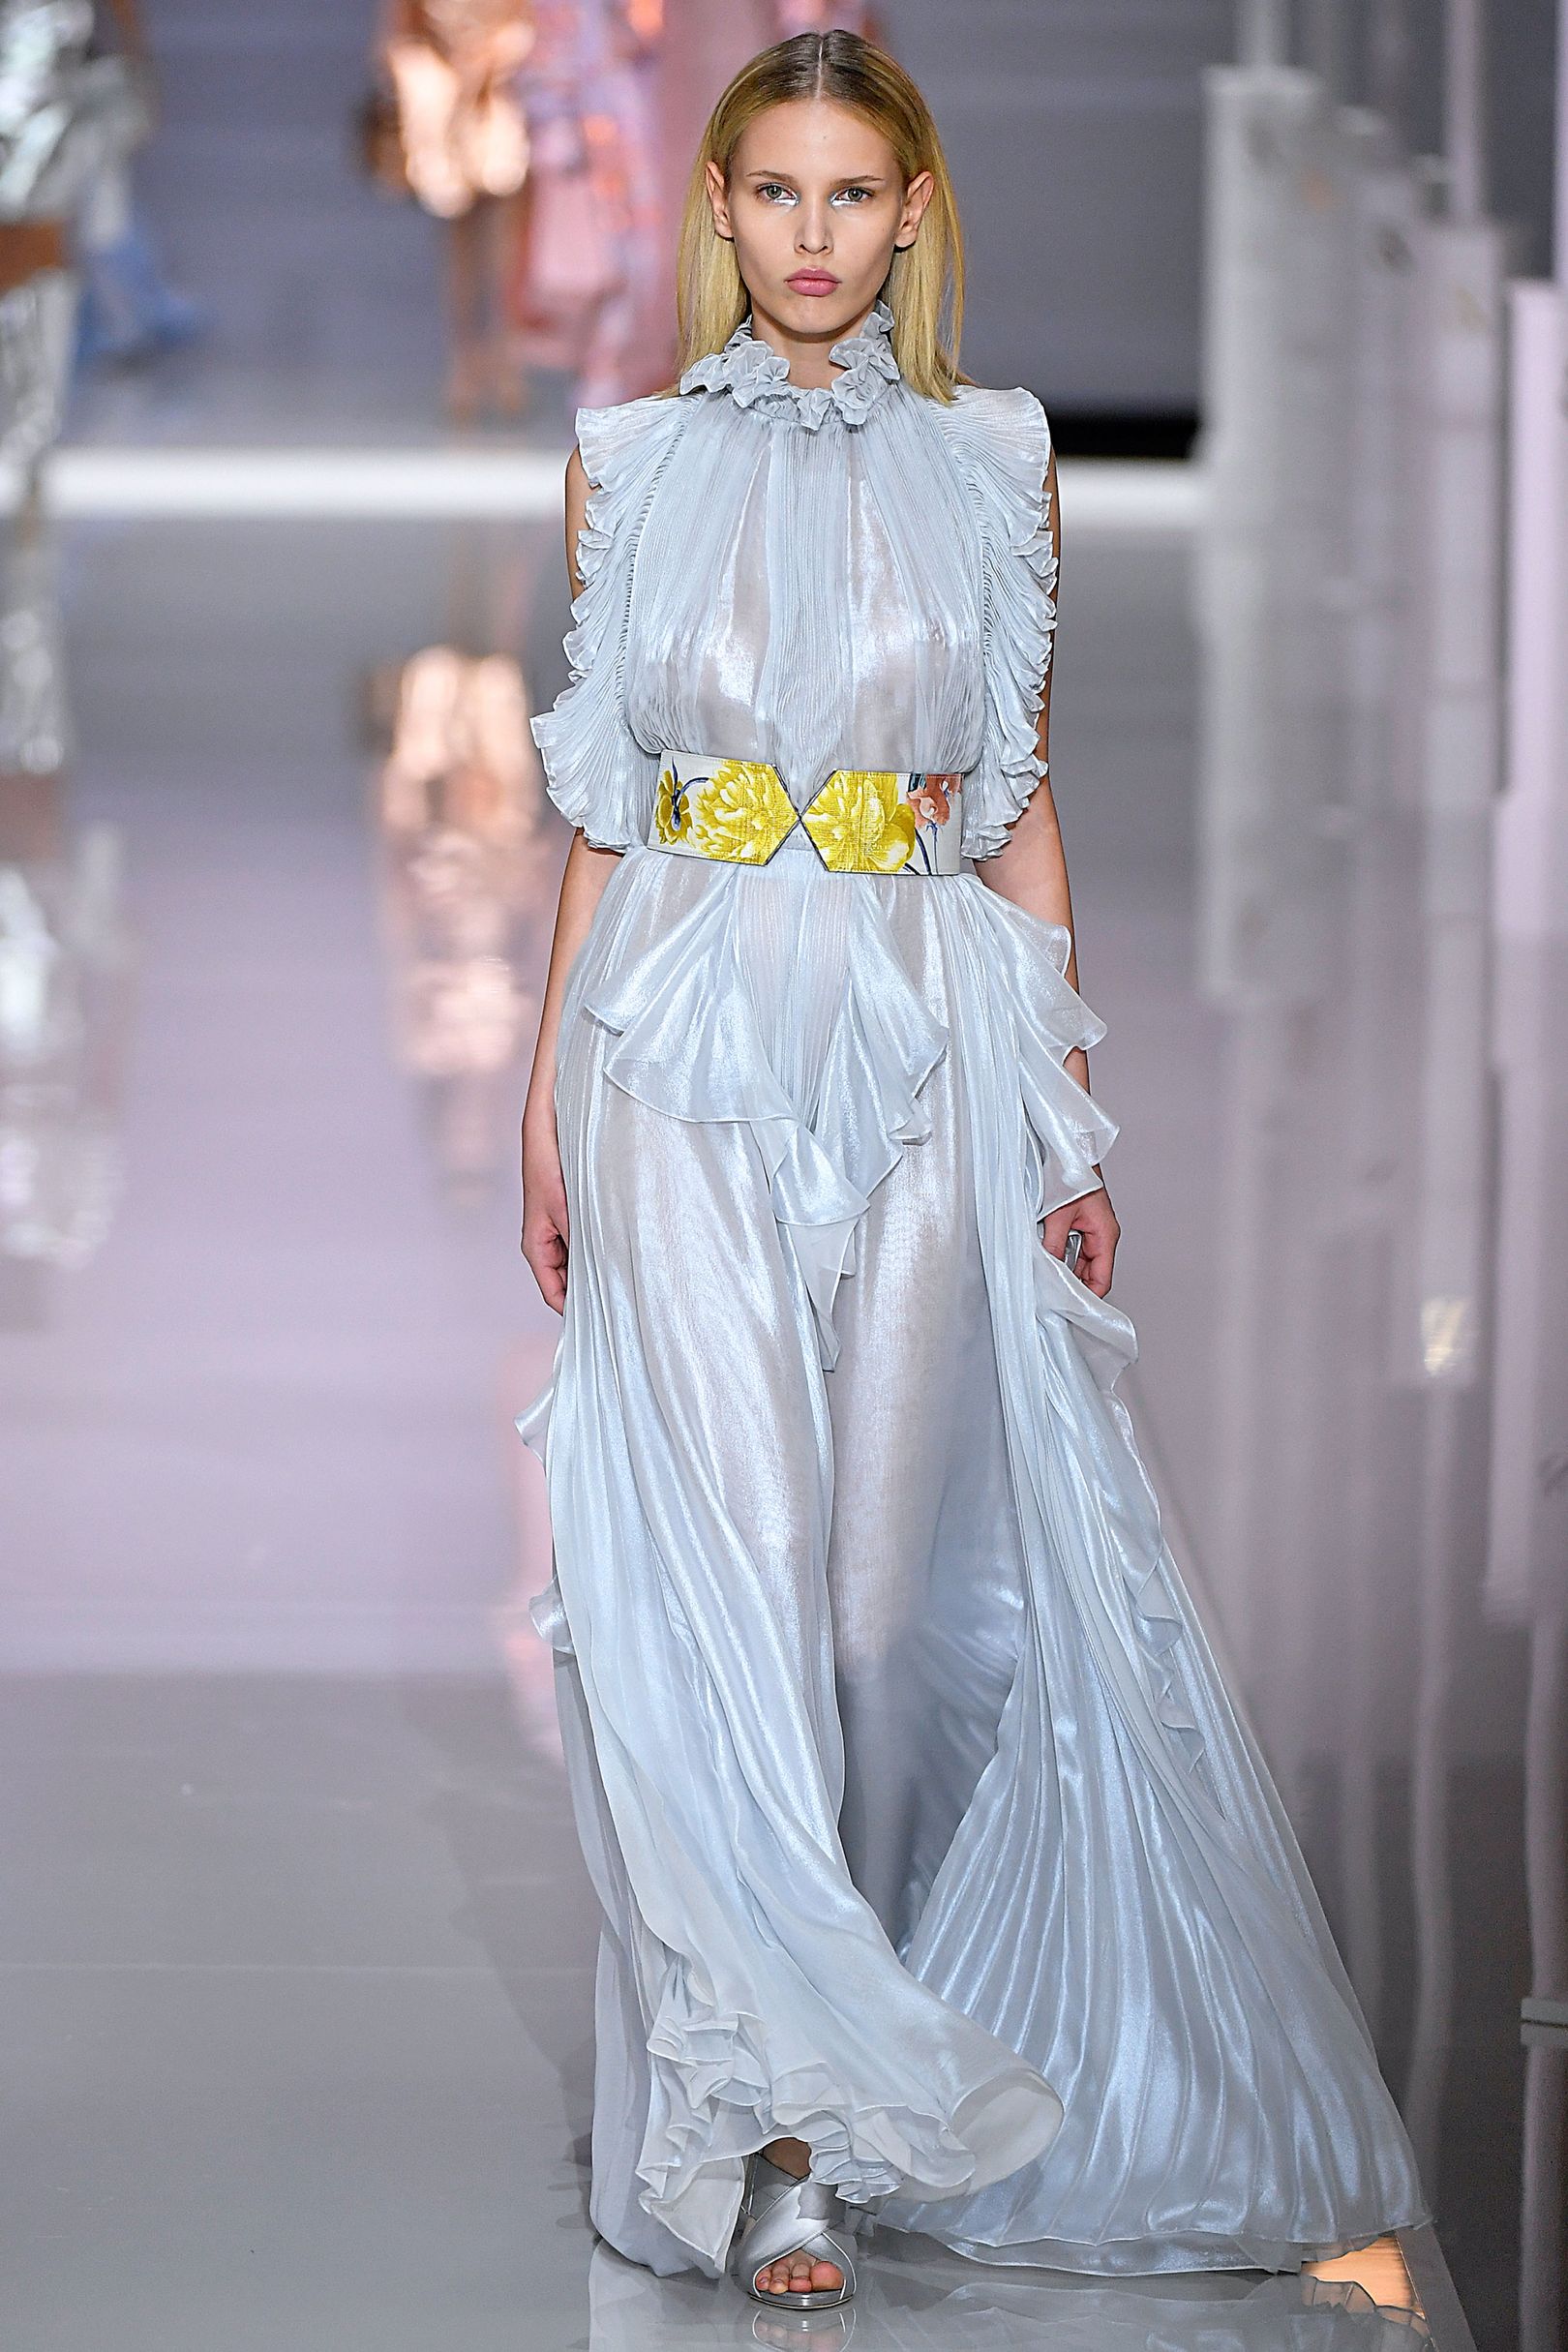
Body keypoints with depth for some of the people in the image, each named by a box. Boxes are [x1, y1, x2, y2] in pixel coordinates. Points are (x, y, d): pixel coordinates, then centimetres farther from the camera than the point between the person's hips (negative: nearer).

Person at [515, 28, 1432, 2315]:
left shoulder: (993, 469, 6)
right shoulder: (632, 464, 6)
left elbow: (1021, 810, 8)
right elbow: (603, 816, 10)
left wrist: (1071, 1113, 4)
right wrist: (547, 1113, 7)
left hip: (925, 1054, 1)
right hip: (686, 1053, -1)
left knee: (898, 1567, 3)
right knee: (723, 1569, -9)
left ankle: (843, 2041, 20)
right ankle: (773, 2135, -6)